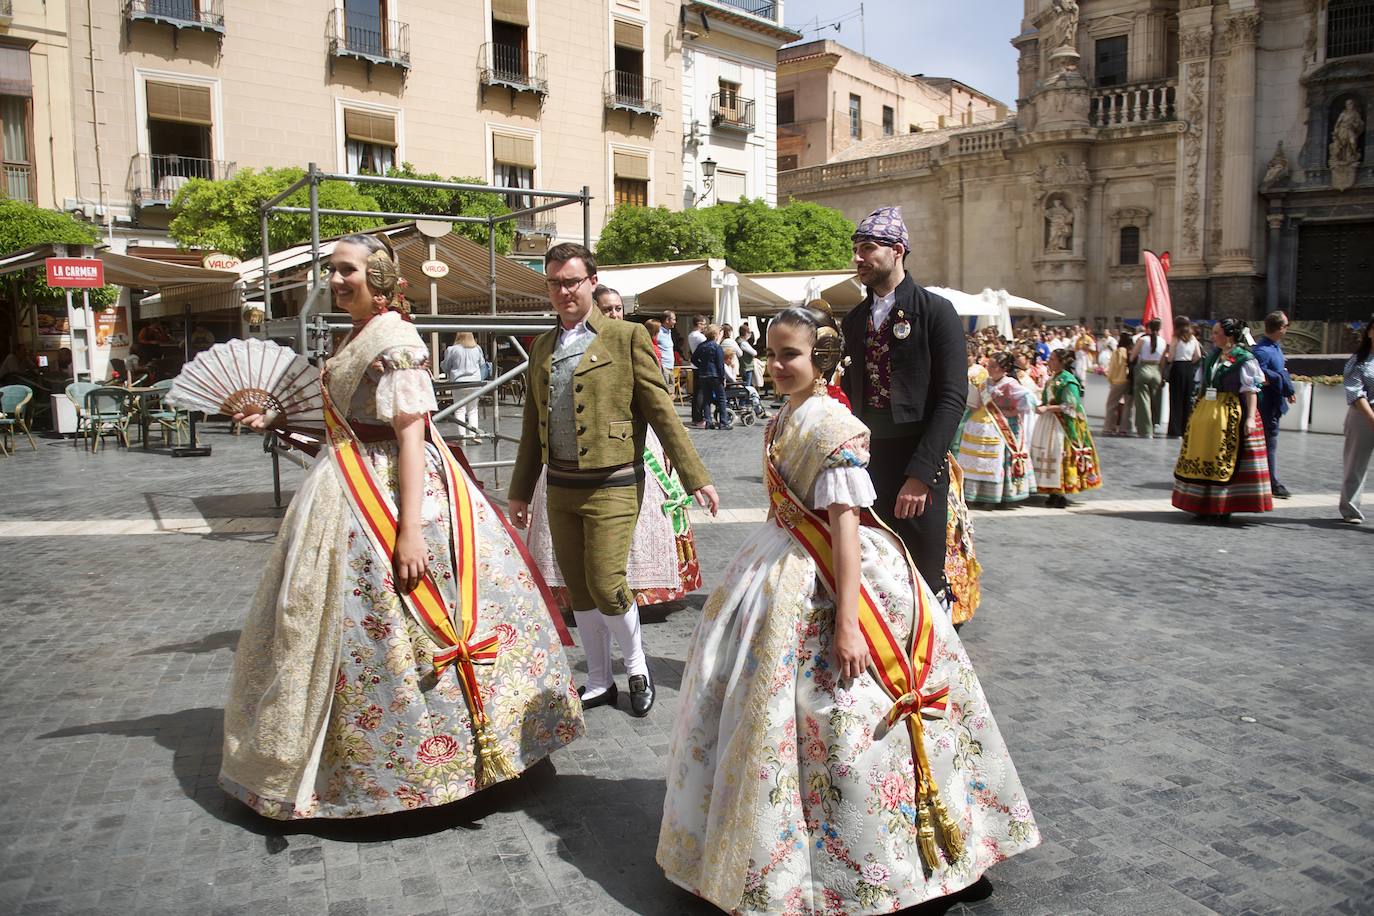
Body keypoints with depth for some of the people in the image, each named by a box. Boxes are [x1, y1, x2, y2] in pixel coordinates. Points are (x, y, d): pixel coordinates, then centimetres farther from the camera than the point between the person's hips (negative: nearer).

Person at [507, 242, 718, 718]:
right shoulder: (541, 347, 12)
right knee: (578, 590, 11)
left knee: (605, 585, -9)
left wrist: (695, 477, -10)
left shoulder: (627, 337, -5)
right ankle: (599, 682, 27)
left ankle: (637, 668, 19)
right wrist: (520, 491, 19)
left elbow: (661, 410, -7)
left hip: (611, 486, -5)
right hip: (560, 487, 6)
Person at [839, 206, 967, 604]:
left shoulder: (935, 311, -4)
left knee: (924, 581, 0)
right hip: (864, 462, 5)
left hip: (917, 465, -5)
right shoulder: (855, 319, 13)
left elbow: (952, 399, -11)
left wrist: (920, 474, -19)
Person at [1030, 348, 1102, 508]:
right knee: (1047, 455, 10)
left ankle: (1061, 496, 1)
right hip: (1048, 422, 9)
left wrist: (1047, 408, -23)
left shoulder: (1068, 380, -13)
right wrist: (1041, 404, 4)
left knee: (1059, 455, -7)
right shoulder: (1052, 378, 13)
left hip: (1062, 425, -9)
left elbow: (1069, 406, -20)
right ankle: (1053, 493, 19)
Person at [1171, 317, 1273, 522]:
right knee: (1203, 458, 8)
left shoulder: (1244, 359, -6)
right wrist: (1198, 411, 14)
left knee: (1225, 459, -3)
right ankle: (1204, 505, 17)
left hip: (1230, 414, -7)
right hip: (1205, 412, 7)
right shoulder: (1212, 357, 13)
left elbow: (1251, 391, -10)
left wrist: (1250, 418, -17)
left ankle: (1222, 507, 6)